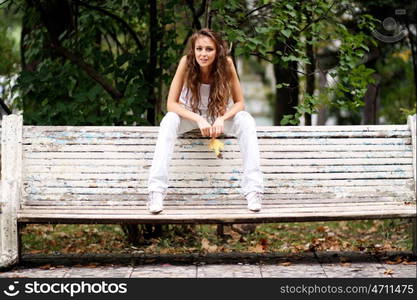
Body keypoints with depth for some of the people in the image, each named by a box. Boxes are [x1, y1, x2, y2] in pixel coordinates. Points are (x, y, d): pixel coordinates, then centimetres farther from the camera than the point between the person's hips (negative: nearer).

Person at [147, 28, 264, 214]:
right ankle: (156, 191, -37)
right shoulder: (186, 63, -25)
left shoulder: (226, 64, -24)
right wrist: (198, 120, -38)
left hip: (220, 116, 1)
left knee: (246, 121, -29)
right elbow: (171, 104, -24)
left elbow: (239, 103, -16)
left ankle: (253, 189, -31)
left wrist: (222, 119, -35)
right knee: (169, 120, -33)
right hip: (189, 115, 0)